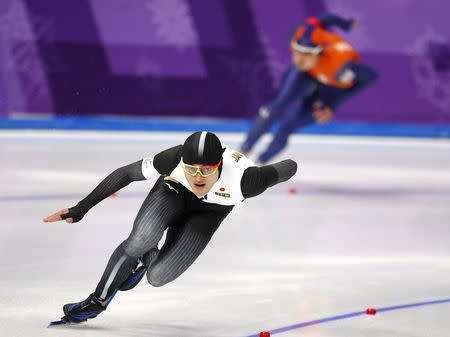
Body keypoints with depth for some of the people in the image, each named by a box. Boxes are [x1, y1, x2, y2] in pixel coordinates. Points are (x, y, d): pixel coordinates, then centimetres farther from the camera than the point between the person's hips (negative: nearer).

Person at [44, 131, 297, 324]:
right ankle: (97, 302, -6)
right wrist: (81, 209, -24)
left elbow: (290, 167, -25)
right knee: (142, 238, -32)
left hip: (206, 213, 0)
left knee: (157, 277, -19)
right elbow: (125, 174, -25)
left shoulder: (243, 179, -42)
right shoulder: (175, 159, -38)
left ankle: (144, 259, 21)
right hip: (173, 191, 0)